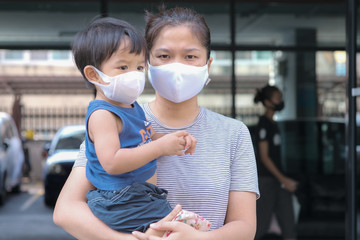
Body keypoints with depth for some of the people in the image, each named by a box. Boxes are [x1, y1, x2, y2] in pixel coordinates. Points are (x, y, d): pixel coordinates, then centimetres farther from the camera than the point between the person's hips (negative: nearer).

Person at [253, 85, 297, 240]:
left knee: (288, 224, 4)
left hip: (278, 181, 9)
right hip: (266, 180, -9)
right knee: (262, 225, -5)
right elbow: (264, 156, -16)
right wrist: (283, 179, -18)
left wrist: (286, 180, 18)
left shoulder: (273, 124, 16)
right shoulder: (263, 124, -11)